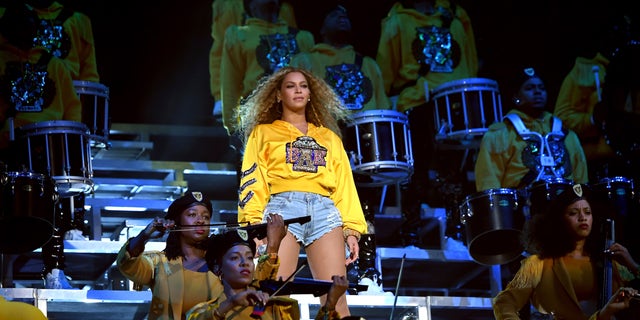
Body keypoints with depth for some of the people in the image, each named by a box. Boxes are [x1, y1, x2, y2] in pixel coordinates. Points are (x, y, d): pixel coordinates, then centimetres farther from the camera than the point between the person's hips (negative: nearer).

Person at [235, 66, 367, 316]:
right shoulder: (263, 133, 21)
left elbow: (344, 183, 19)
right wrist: (253, 225, -7)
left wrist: (351, 229, 5)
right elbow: (252, 181, 9)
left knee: (336, 302, -12)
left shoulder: (329, 137, 28)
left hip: (324, 211, 2)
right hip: (283, 208, -2)